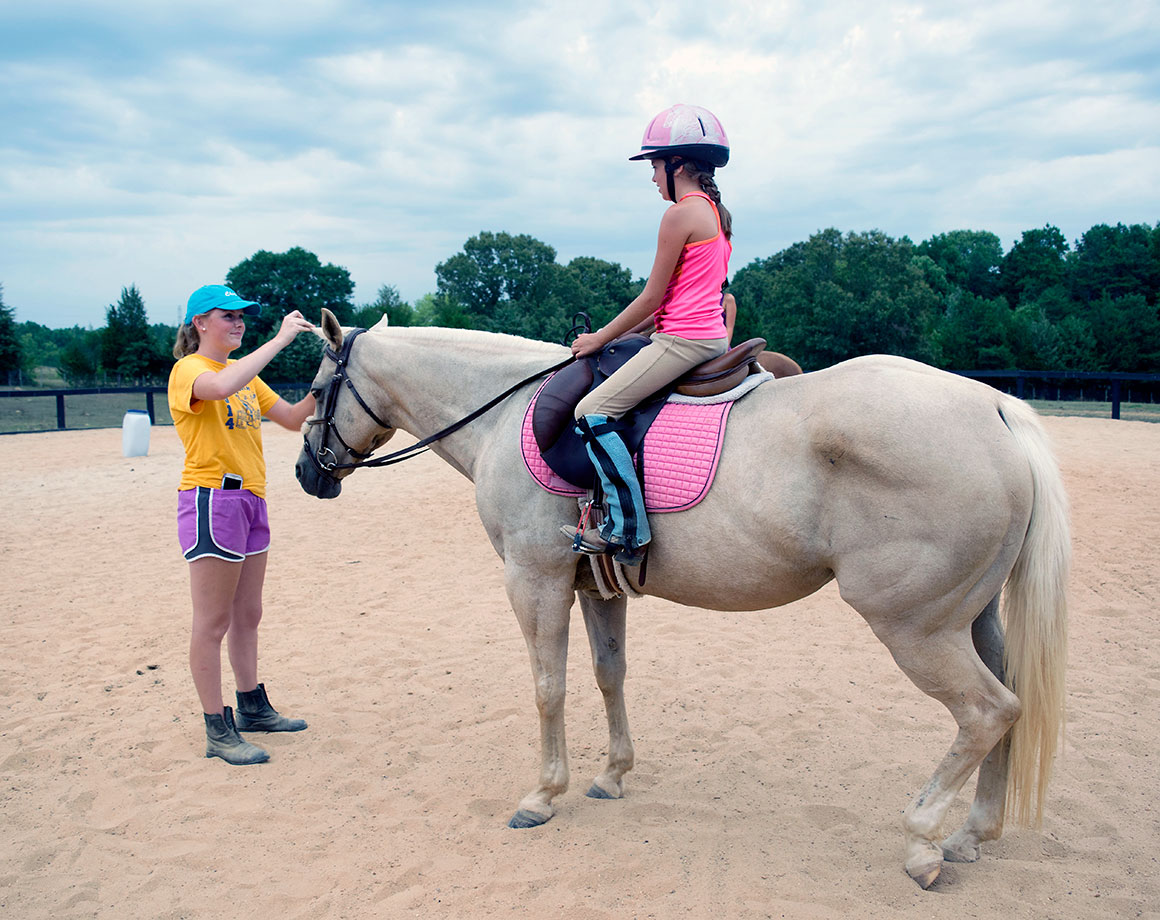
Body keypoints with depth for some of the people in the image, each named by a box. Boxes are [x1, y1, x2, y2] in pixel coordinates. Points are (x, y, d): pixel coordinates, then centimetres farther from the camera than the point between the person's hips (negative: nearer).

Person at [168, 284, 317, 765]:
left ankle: (253, 707, 29)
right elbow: (221, 387, -34)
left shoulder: (244, 373, 17)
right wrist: (279, 339, -30)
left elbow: (292, 417, 13)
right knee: (213, 622, -1)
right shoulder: (189, 369, -9)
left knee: (247, 615, 17)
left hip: (250, 499, 9)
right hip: (213, 499, -9)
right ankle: (218, 730, 6)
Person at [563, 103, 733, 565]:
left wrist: (600, 338, -1)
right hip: (712, 335, 11)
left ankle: (628, 531, -15)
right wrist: (613, 332, 20)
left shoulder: (680, 214, -12)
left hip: (683, 340, -11)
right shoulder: (717, 213, 17)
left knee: (592, 411, -14)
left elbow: (652, 297, -12)